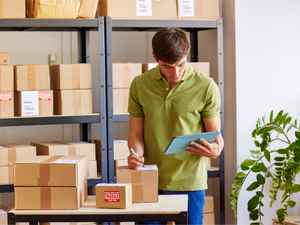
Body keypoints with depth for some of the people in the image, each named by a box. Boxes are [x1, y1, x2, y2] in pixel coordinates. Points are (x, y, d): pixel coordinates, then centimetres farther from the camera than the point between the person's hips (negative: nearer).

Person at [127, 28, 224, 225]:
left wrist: (216, 150, -22)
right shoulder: (140, 85, 2)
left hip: (189, 183, -2)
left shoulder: (206, 87, -5)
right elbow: (136, 133, 7)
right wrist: (136, 154, -14)